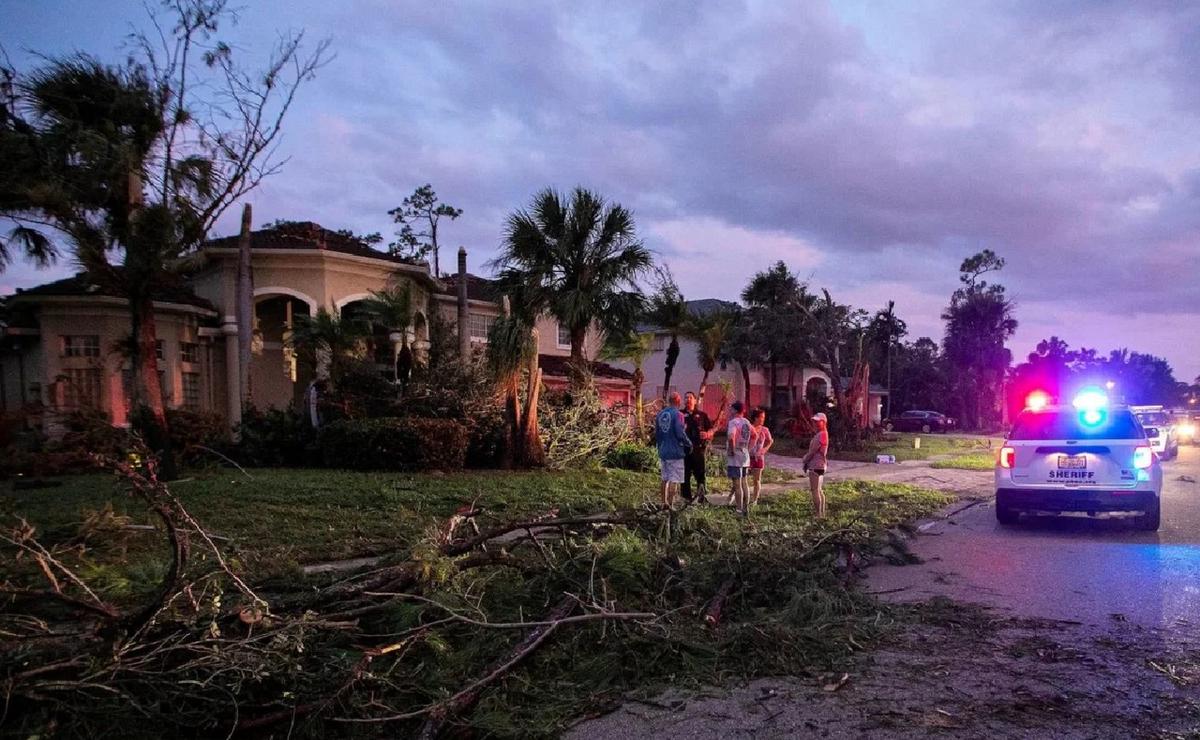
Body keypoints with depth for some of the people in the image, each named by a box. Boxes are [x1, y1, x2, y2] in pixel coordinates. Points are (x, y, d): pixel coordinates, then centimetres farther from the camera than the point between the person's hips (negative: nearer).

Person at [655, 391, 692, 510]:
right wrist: (688, 444, 0)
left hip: (662, 452, 7)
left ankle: (664, 503, 20)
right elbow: (680, 433, -16)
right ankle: (670, 504, -4)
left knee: (665, 478, 16)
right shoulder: (677, 415, -14)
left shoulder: (660, 414, 8)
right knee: (674, 480, -2)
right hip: (675, 452, -7)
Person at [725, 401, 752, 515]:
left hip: (735, 458, -8)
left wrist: (731, 450, -20)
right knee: (744, 483, 15)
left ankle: (739, 509, 0)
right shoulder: (747, 422, 10)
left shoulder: (733, 422, -16)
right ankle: (745, 508, 21)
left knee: (737, 484, -3)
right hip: (745, 456, 8)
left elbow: (731, 437, -33)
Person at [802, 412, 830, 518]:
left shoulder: (822, 435, -16)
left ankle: (819, 514, -8)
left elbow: (813, 450, -16)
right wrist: (807, 461, 10)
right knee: (818, 490, 14)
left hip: (816, 466, -10)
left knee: (815, 490, -9)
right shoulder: (820, 434, 16)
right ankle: (821, 513, 18)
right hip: (816, 465, 10)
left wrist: (805, 461, -5)